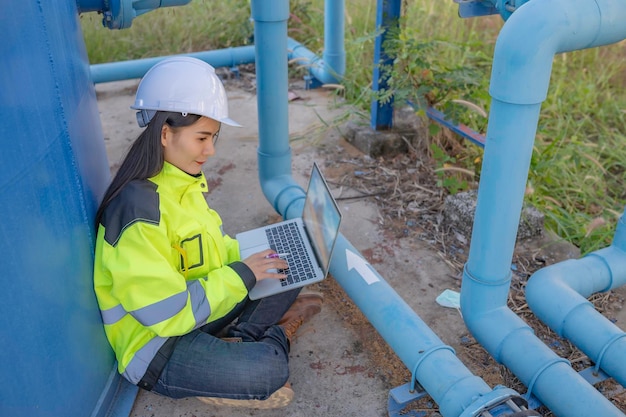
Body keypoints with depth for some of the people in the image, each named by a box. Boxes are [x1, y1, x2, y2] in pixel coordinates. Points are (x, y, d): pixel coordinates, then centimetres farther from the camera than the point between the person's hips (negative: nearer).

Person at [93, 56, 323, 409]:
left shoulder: (184, 180, -1)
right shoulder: (138, 208, -29)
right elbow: (169, 314, -28)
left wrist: (252, 257, -4)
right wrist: (243, 274, -21)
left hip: (198, 305, 9)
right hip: (157, 344, -9)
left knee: (287, 270, 6)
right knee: (268, 370, -28)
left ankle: (239, 342, -7)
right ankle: (277, 334, 4)